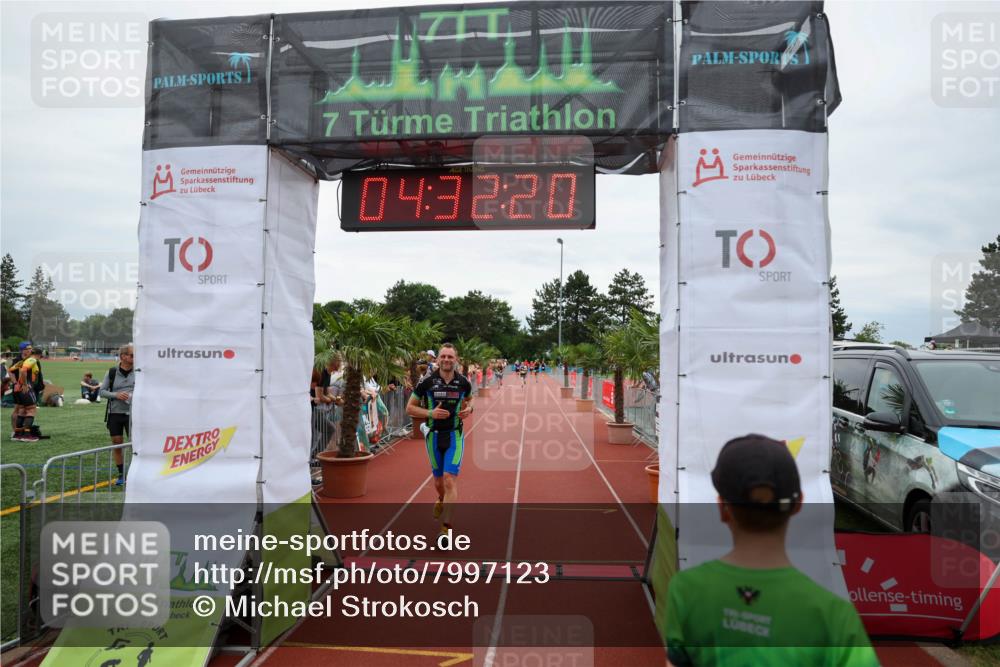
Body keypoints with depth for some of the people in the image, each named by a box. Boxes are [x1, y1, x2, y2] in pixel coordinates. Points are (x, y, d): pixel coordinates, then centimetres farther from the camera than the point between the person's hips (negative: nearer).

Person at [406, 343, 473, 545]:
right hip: (434, 435, 1)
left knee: (450, 480, -13)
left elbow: (469, 399, 19)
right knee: (438, 480, 17)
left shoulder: (463, 382, -3)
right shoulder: (427, 382, -7)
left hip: (455, 436, -1)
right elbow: (410, 408, -1)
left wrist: (468, 409, -4)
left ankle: (446, 527, -9)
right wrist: (430, 413, -17)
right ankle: (442, 500, 52)